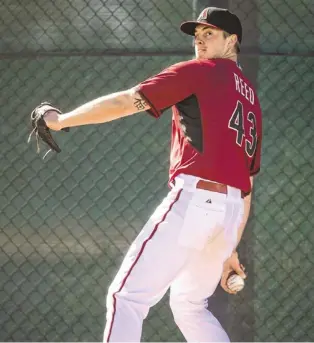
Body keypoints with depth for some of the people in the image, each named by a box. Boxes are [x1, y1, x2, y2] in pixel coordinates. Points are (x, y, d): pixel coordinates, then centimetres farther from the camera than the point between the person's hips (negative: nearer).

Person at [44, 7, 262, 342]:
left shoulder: (200, 72, 2)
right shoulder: (251, 99, 24)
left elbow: (125, 102, -3)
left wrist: (61, 120, 7)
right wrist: (229, 249, 27)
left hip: (193, 200, -8)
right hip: (232, 211, 8)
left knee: (127, 296, -8)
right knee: (189, 305, 24)